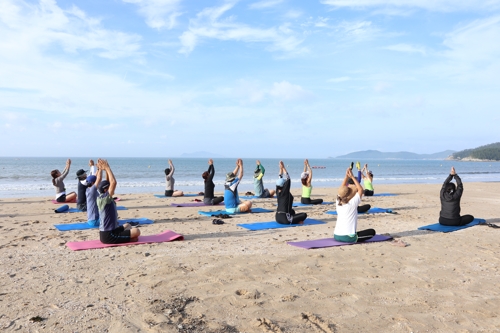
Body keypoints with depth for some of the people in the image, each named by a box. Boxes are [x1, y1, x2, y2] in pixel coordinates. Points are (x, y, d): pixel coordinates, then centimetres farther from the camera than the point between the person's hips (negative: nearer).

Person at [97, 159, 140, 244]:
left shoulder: (103, 198, 9)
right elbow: (113, 182, -28)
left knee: (127, 225, 33)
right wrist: (107, 168, -19)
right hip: (108, 236, -11)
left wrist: (106, 169, 7)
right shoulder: (104, 198, -18)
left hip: (111, 231, 11)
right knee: (136, 231, -18)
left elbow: (109, 183, 14)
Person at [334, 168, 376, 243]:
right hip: (348, 237, -6)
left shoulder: (338, 203, 2)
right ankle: (355, 239, 2)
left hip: (336, 236, 6)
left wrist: (347, 176, 4)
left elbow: (342, 189, 12)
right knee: (372, 232, 11)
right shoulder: (352, 204, -12)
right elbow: (361, 189, -3)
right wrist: (352, 177, -3)